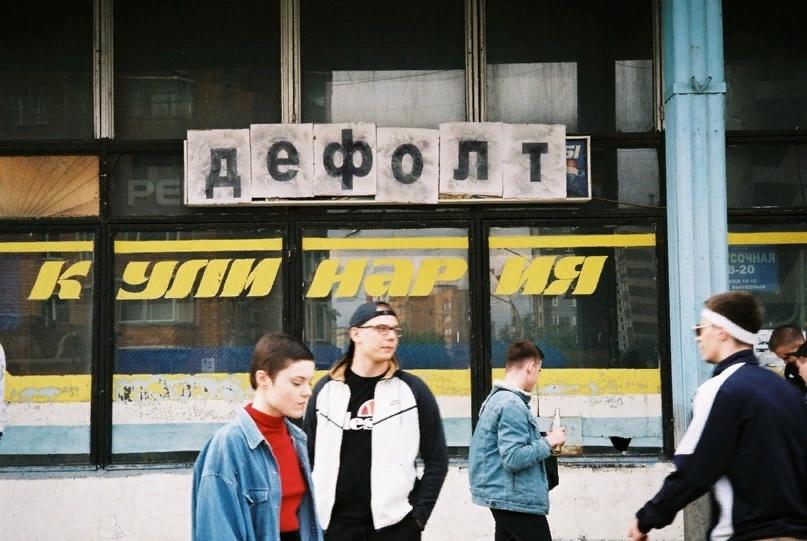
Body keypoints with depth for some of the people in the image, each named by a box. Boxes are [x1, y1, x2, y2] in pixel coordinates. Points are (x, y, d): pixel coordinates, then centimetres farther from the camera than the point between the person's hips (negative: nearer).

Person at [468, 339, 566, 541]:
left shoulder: (497, 398, 12)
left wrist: (541, 441, 12)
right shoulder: (512, 405, -18)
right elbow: (514, 458, -24)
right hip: (518, 501, -10)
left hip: (503, 498, 10)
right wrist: (548, 442, -13)